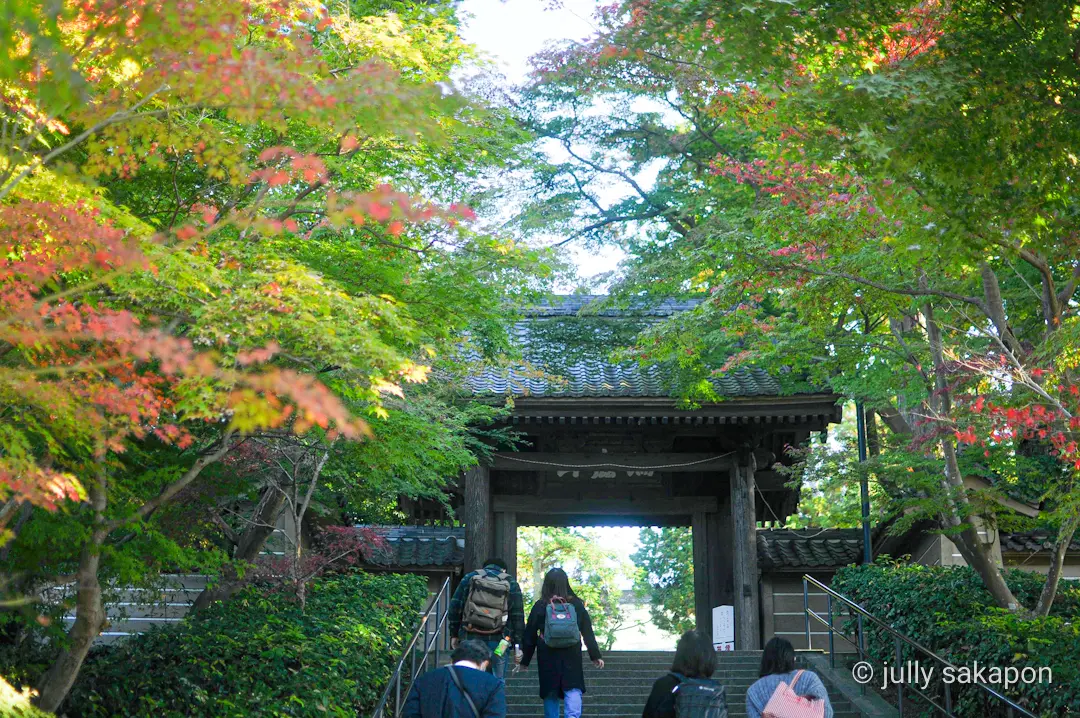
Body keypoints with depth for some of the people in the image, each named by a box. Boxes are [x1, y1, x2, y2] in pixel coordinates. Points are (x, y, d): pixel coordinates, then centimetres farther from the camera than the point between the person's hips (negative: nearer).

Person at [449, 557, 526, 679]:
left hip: (470, 638, 1)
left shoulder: (469, 577, 11)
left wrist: (454, 634, 12)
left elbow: (455, 606, 7)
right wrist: (517, 644, 4)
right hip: (498, 640, -1)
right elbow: (518, 615, 3)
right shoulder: (511, 583, 8)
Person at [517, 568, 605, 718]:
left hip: (548, 656, 0)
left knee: (550, 692, 11)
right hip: (572, 655, 0)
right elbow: (588, 632, 4)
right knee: (573, 688, 2)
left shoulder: (540, 606, -2)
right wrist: (595, 656, 12)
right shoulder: (576, 604, 1)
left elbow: (530, 636, 2)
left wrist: (525, 661, 10)